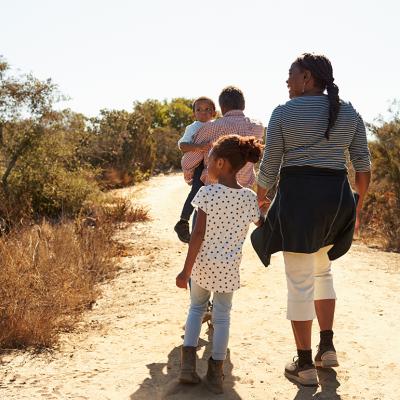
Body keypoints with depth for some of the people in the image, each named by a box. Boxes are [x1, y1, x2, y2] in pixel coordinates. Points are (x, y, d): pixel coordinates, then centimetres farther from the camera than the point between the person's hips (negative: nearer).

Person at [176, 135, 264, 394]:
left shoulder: (207, 193, -14)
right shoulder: (250, 198, -4)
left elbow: (199, 234, -15)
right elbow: (263, 226, 12)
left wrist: (186, 270, -11)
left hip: (202, 264, -1)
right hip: (228, 268, 1)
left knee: (197, 308, 21)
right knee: (222, 317, 14)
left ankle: (188, 364, 13)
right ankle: (216, 374, 18)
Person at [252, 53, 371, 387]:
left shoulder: (284, 113, -4)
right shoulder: (349, 113, 7)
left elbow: (269, 165, -3)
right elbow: (363, 165, 6)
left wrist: (261, 197, 15)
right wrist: (358, 204, 17)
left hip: (298, 197, -5)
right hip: (336, 197, 5)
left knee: (299, 282, 2)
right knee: (321, 269, 25)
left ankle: (305, 366, 9)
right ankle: (328, 347, 22)